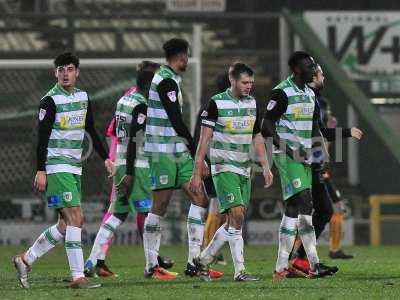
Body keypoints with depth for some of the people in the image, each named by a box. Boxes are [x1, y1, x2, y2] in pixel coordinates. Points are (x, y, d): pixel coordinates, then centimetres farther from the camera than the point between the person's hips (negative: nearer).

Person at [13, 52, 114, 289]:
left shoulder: (83, 98, 12)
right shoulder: (51, 100, -9)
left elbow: (91, 131, 22)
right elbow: (42, 138, -11)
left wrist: (106, 158, 17)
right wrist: (41, 171, -16)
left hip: (74, 167, 8)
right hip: (57, 167, -8)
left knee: (68, 224, 9)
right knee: (75, 218, -15)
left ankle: (26, 259, 21)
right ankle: (78, 276, -15)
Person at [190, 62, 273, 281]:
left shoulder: (252, 103, 9)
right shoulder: (217, 103, -9)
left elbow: (257, 138, 17)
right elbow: (204, 139, -8)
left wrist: (265, 167, 10)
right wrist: (197, 173, -11)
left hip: (244, 169, 7)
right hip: (224, 167, -7)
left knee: (232, 222, 7)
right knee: (237, 215, -16)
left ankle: (203, 259, 23)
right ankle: (239, 271, -14)